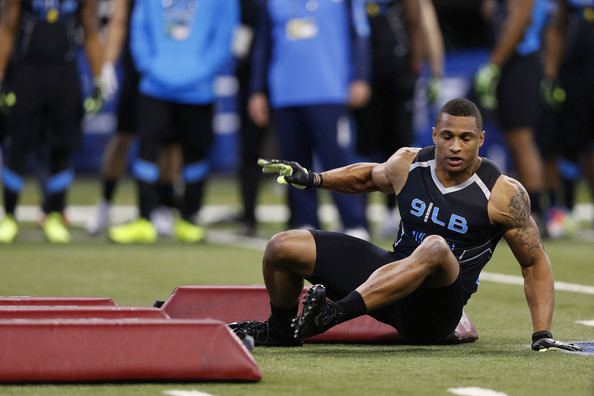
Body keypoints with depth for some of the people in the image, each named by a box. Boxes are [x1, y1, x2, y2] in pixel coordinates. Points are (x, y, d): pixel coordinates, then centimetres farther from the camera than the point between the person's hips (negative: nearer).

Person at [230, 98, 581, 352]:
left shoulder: (503, 195, -12)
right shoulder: (408, 164, 0)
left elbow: (535, 263, -4)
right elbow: (368, 176, 24)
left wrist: (543, 334, -11)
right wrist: (312, 180, 11)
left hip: (435, 312, -5)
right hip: (390, 271, 5)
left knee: (435, 248, -41)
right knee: (282, 248, -4)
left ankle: (333, 314, -48)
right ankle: (281, 331, 24)